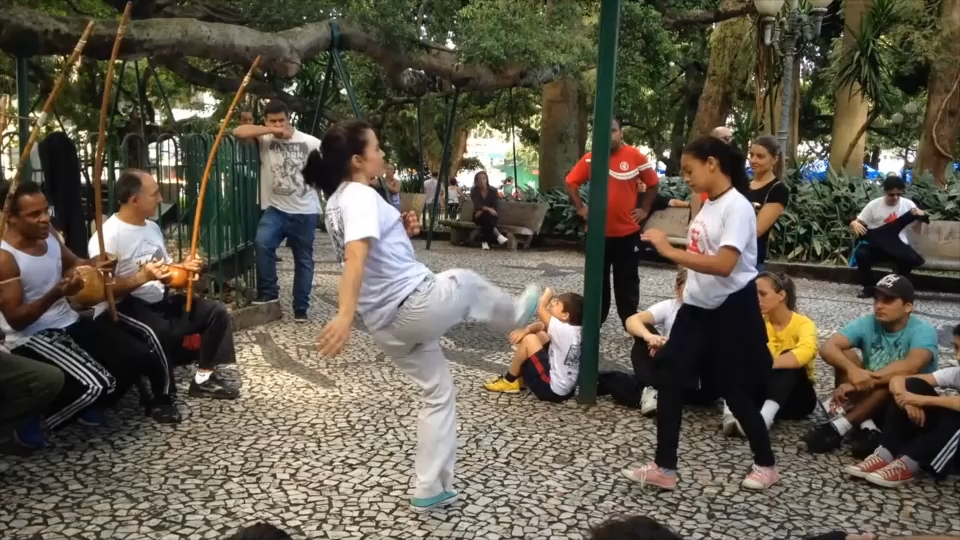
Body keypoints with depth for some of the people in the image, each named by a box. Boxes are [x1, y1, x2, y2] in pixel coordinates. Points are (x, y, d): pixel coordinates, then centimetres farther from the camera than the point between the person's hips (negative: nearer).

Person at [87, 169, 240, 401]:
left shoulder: (152, 227, 11)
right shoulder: (107, 237, -16)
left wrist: (183, 268, -2)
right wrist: (141, 278, -31)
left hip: (160, 300, 9)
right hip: (123, 308, -9)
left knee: (215, 311, -1)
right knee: (161, 331, -37)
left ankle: (204, 377, 8)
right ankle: (163, 396, -16)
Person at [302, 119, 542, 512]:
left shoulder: (335, 202, 15)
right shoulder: (360, 195, -15)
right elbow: (355, 256, -30)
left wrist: (401, 231, 11)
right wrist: (345, 314, -41)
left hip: (386, 325, 10)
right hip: (417, 305, -9)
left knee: (438, 394, 20)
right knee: (466, 281, 20)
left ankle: (430, 490, 24)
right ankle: (515, 313, 49)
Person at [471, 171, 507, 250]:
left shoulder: (493, 191, 1)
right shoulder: (474, 191, -1)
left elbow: (496, 206, -8)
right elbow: (477, 205, -18)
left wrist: (482, 211, -23)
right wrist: (488, 209, -37)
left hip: (491, 216, 1)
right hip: (479, 216, -1)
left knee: (486, 214, -35)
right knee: (485, 215, -35)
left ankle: (484, 242, -46)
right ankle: (497, 235, -50)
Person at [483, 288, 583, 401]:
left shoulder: (564, 330, -24)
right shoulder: (571, 329, 2)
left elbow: (541, 310, -24)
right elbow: (542, 325, 2)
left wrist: (547, 295, -5)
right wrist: (526, 330, -18)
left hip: (552, 390, -9)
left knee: (529, 340, -13)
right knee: (539, 334, 14)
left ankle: (509, 381, 5)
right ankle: (521, 377, 21)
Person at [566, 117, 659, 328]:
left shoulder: (636, 156, -4)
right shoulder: (590, 158, -2)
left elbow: (653, 183, 8)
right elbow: (571, 183, 8)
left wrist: (644, 209, 2)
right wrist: (580, 207, 0)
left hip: (627, 232, -1)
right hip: (598, 232, 1)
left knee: (627, 281, 8)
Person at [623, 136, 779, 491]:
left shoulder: (737, 207, -18)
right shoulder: (709, 205, 8)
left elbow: (723, 265, -29)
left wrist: (669, 251, -29)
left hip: (732, 310, -8)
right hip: (698, 307, 8)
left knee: (736, 391, 5)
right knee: (670, 378, 2)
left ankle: (766, 465, 29)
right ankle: (664, 468, 11)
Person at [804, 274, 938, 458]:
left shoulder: (923, 331, -17)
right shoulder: (866, 324, -7)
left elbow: (910, 367, -37)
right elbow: (827, 347, -23)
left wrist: (863, 381, -41)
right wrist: (853, 371, -42)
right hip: (868, 398, 4)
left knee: (897, 377, -33)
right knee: (845, 355, -18)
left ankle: (838, 427, -33)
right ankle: (866, 427, -31)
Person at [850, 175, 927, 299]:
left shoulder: (908, 204, -2)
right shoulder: (874, 205, -4)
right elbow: (854, 222, -3)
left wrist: (920, 216, -23)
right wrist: (855, 224, -28)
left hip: (898, 245, 0)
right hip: (876, 245, 0)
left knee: (910, 258, -32)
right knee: (861, 253, -31)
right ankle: (868, 288, -10)